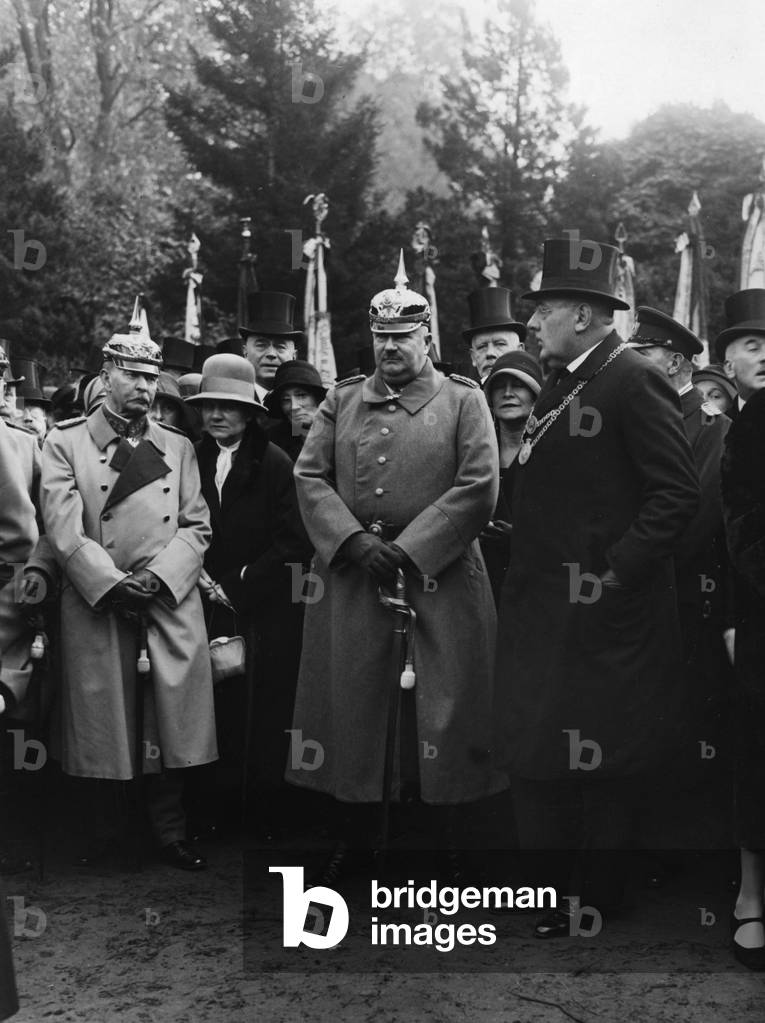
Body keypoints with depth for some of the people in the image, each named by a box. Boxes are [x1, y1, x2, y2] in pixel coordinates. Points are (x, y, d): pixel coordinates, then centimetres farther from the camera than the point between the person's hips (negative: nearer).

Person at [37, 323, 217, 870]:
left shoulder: (178, 446, 15)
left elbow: (197, 527, 7)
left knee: (173, 720, 1)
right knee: (107, 724, 1)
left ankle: (171, 834, 13)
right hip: (97, 604, -2)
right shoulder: (65, 442, 5)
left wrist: (157, 577, -9)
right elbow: (63, 530, -6)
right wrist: (113, 583, -15)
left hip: (172, 603, 2)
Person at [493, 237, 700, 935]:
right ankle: (558, 886, 28)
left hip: (603, 611, -9)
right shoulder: (557, 386, 15)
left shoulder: (633, 382, -12)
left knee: (602, 762, 5)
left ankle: (596, 903, 21)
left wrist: (617, 570, -19)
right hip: (542, 606, 9)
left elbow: (678, 494, -18)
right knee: (534, 748, 13)